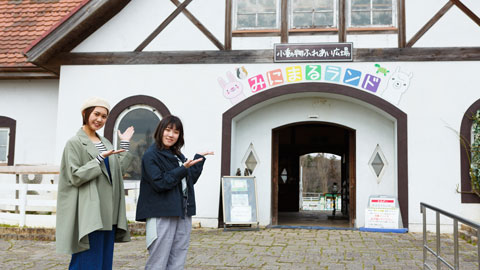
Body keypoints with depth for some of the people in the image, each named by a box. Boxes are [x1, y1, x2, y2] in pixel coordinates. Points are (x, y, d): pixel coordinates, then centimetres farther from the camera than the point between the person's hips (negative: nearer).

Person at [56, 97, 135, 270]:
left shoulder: (105, 143, 16)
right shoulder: (75, 143, -4)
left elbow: (118, 171, 12)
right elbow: (75, 177, -13)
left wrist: (125, 145, 9)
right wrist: (100, 158, -19)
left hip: (108, 212, 7)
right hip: (88, 212, -7)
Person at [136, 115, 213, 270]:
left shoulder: (178, 155, 17)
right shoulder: (151, 155, -5)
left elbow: (191, 179, 21)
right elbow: (159, 183, -15)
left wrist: (199, 158, 19)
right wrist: (183, 169, -18)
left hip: (183, 216, 7)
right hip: (161, 217, -7)